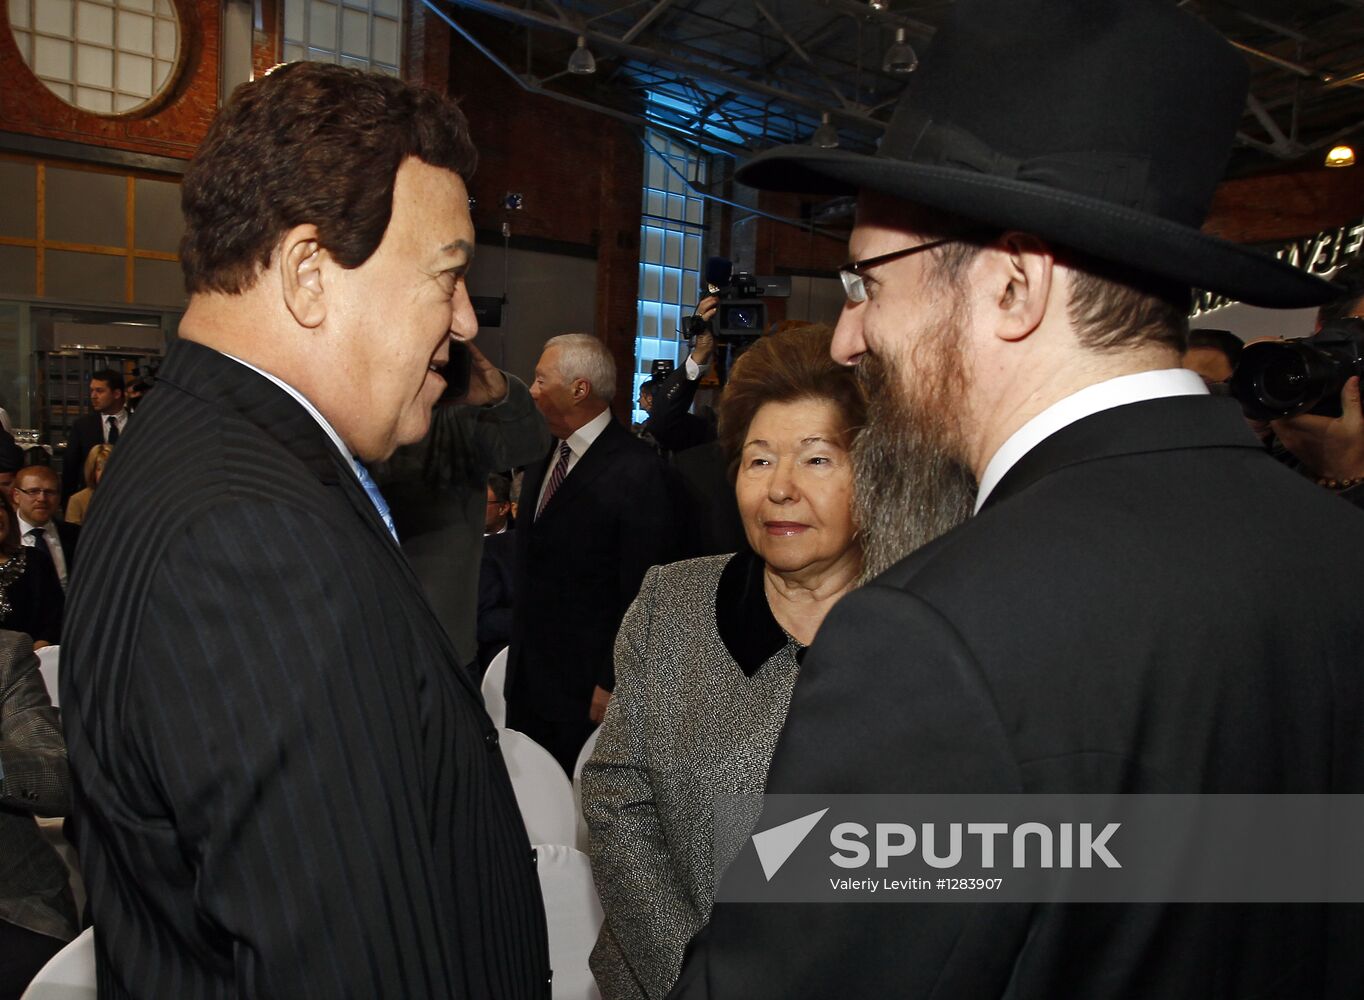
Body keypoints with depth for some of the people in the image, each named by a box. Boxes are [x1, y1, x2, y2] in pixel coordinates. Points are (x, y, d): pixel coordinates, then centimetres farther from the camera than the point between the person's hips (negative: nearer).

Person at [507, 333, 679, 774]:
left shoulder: (636, 470, -17)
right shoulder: (541, 459, 9)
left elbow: (641, 590, -18)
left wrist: (612, 683, -16)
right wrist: (520, 646, 15)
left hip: (586, 683, -7)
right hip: (528, 670, 7)